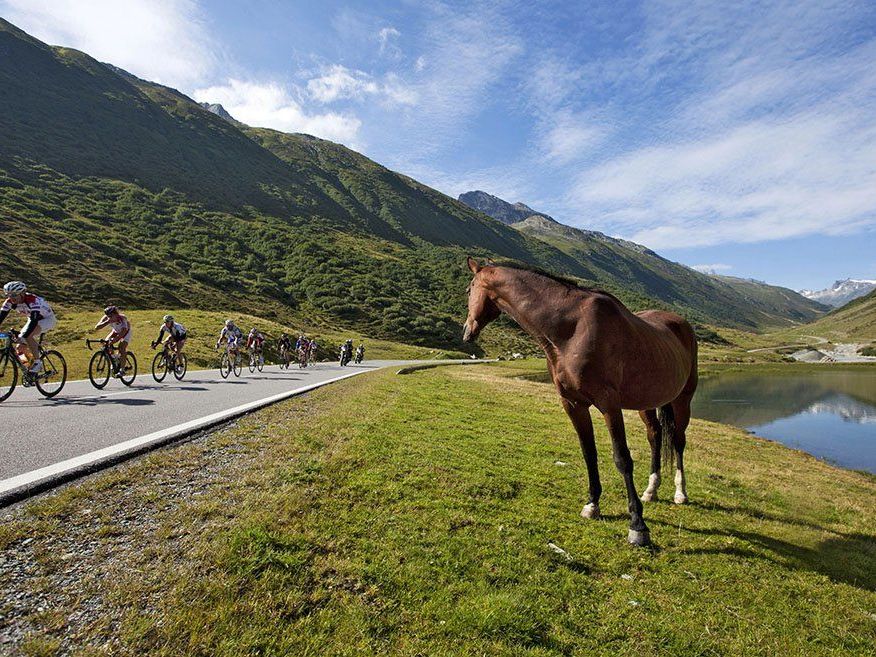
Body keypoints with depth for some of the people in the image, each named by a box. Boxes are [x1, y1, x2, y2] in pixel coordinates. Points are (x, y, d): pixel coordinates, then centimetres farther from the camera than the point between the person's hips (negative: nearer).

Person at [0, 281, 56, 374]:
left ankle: (37, 362, -18)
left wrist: (23, 336, -51)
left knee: (28, 336, -32)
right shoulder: (9, 302, -16)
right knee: (21, 347, -3)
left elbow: (34, 320, -42)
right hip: (33, 319, 7)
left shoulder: (32, 300, -34)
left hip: (47, 318, -7)